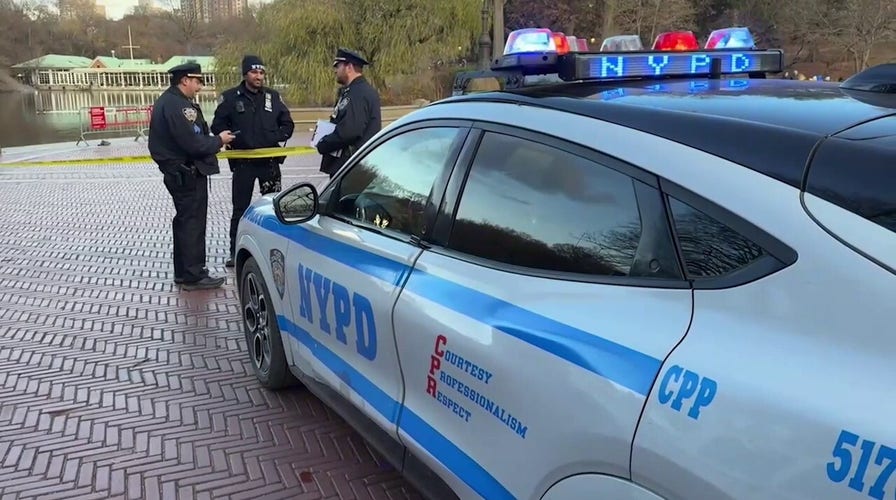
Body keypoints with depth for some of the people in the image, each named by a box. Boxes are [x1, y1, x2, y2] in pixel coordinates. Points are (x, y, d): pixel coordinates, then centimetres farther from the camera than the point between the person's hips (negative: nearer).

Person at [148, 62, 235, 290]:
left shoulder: (168, 101, 13)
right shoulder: (177, 105, -20)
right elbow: (193, 143, -25)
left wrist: (212, 142, 3)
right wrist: (218, 141, -11)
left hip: (178, 172, 11)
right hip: (187, 174, -11)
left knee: (185, 221, 17)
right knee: (193, 222, -4)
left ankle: (184, 272, 27)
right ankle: (193, 276, 3)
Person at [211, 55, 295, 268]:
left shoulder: (273, 96, 6)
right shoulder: (230, 97, -1)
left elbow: (287, 124, 11)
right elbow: (218, 126, 0)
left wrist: (278, 137, -7)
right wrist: (235, 140, -13)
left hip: (270, 160, 2)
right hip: (242, 161, -2)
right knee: (240, 208, 4)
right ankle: (236, 252, 12)